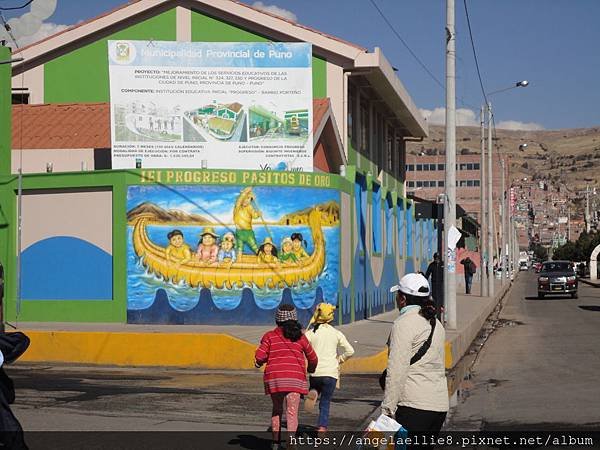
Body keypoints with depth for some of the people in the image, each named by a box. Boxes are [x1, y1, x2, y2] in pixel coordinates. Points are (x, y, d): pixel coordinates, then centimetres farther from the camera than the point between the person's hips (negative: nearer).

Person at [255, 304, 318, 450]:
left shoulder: (270, 336, 1)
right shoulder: (300, 337, 5)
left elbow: (260, 356, -6)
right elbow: (313, 358, 14)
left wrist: (258, 362, 17)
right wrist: (311, 368, 35)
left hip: (273, 377, 1)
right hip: (295, 377, -1)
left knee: (277, 410, 18)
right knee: (292, 412, -2)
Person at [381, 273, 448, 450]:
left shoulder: (403, 324, -8)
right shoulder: (436, 324, 18)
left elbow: (397, 371, -14)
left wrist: (387, 409, -13)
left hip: (414, 405, -8)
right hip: (440, 404, 8)